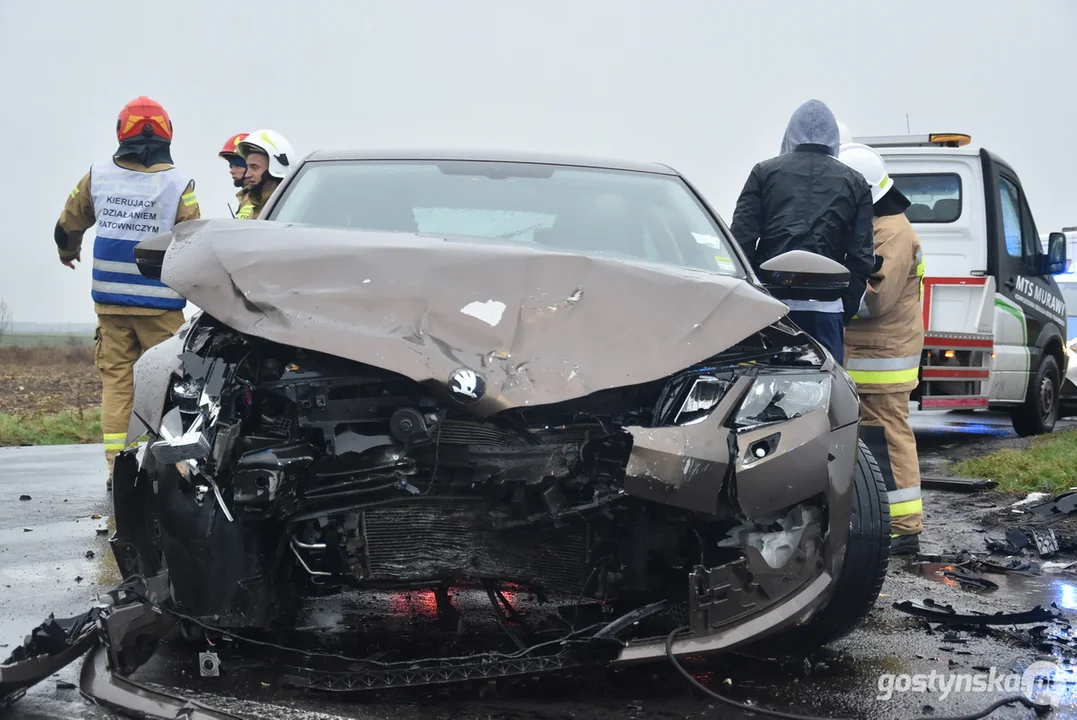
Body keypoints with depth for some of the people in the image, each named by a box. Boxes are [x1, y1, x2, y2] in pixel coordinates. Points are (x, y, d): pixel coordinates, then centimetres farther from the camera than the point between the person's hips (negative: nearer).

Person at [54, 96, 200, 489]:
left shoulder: (98, 175, 3)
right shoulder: (178, 184, -8)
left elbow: (69, 223, 16)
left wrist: (68, 252, 37)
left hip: (110, 300, 3)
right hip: (159, 304, -3)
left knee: (116, 380, 7)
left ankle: (116, 465, 3)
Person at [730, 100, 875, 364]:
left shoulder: (765, 172, 10)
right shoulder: (855, 183, 12)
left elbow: (741, 238, 2)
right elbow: (861, 256, 5)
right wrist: (847, 310, 10)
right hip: (824, 305, 0)